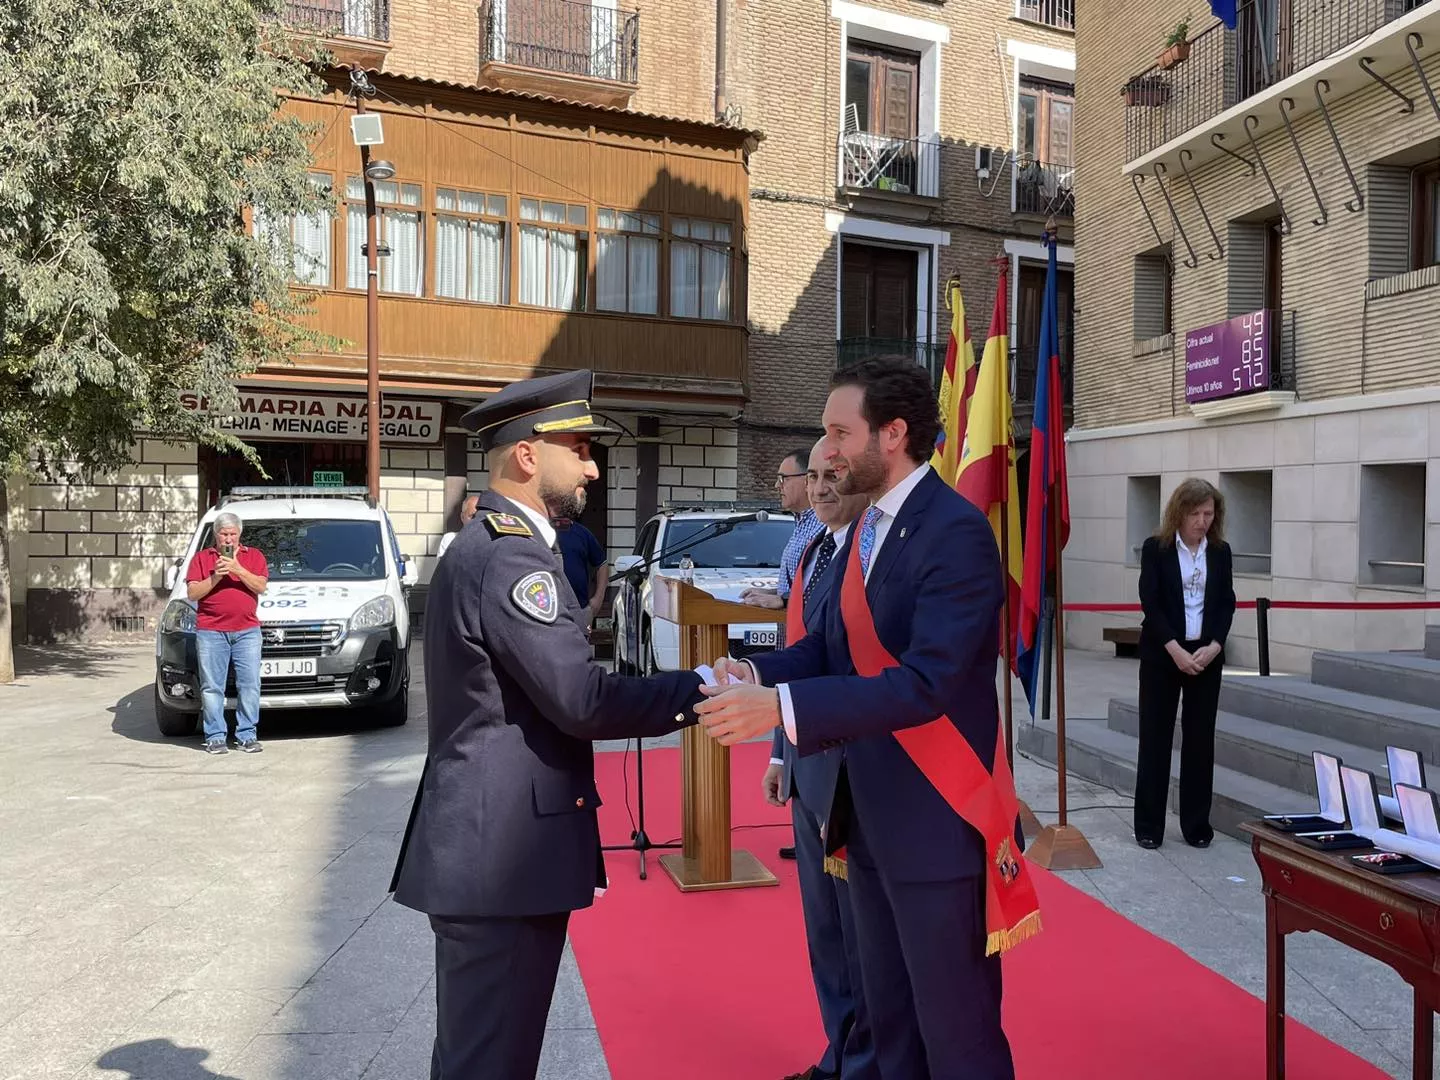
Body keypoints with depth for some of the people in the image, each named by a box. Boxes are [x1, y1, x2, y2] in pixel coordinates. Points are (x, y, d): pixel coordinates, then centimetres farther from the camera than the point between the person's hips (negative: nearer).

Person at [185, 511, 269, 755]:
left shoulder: (254, 556, 12)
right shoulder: (202, 557, 12)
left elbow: (261, 586, -1)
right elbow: (192, 592, 3)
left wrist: (238, 570, -12)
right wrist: (215, 577, -10)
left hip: (247, 630, 1)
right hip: (210, 632, 0)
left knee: (250, 684, -1)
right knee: (212, 687, 1)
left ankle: (247, 736, 6)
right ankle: (215, 737, 8)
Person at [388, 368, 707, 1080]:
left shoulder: (487, 544, 14)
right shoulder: (511, 554, -19)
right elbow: (581, 702, -22)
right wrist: (696, 691, -12)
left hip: (489, 846, 10)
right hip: (501, 853, -10)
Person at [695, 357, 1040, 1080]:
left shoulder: (955, 532, -19)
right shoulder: (865, 529, 10)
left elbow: (926, 683, -28)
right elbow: (831, 646, 9)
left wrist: (781, 706, -33)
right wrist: (754, 674, -10)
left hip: (938, 819, -8)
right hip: (869, 813, 9)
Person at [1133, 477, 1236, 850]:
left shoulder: (1220, 551, 6)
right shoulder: (1156, 548, -5)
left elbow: (1227, 603, 4)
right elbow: (1150, 603, -10)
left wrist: (1213, 647, -11)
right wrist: (1176, 650, -18)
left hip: (1207, 656, 3)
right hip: (1162, 655, -3)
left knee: (1200, 739, 6)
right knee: (1155, 738, 1)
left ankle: (1197, 825, 16)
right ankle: (1148, 826, 10)